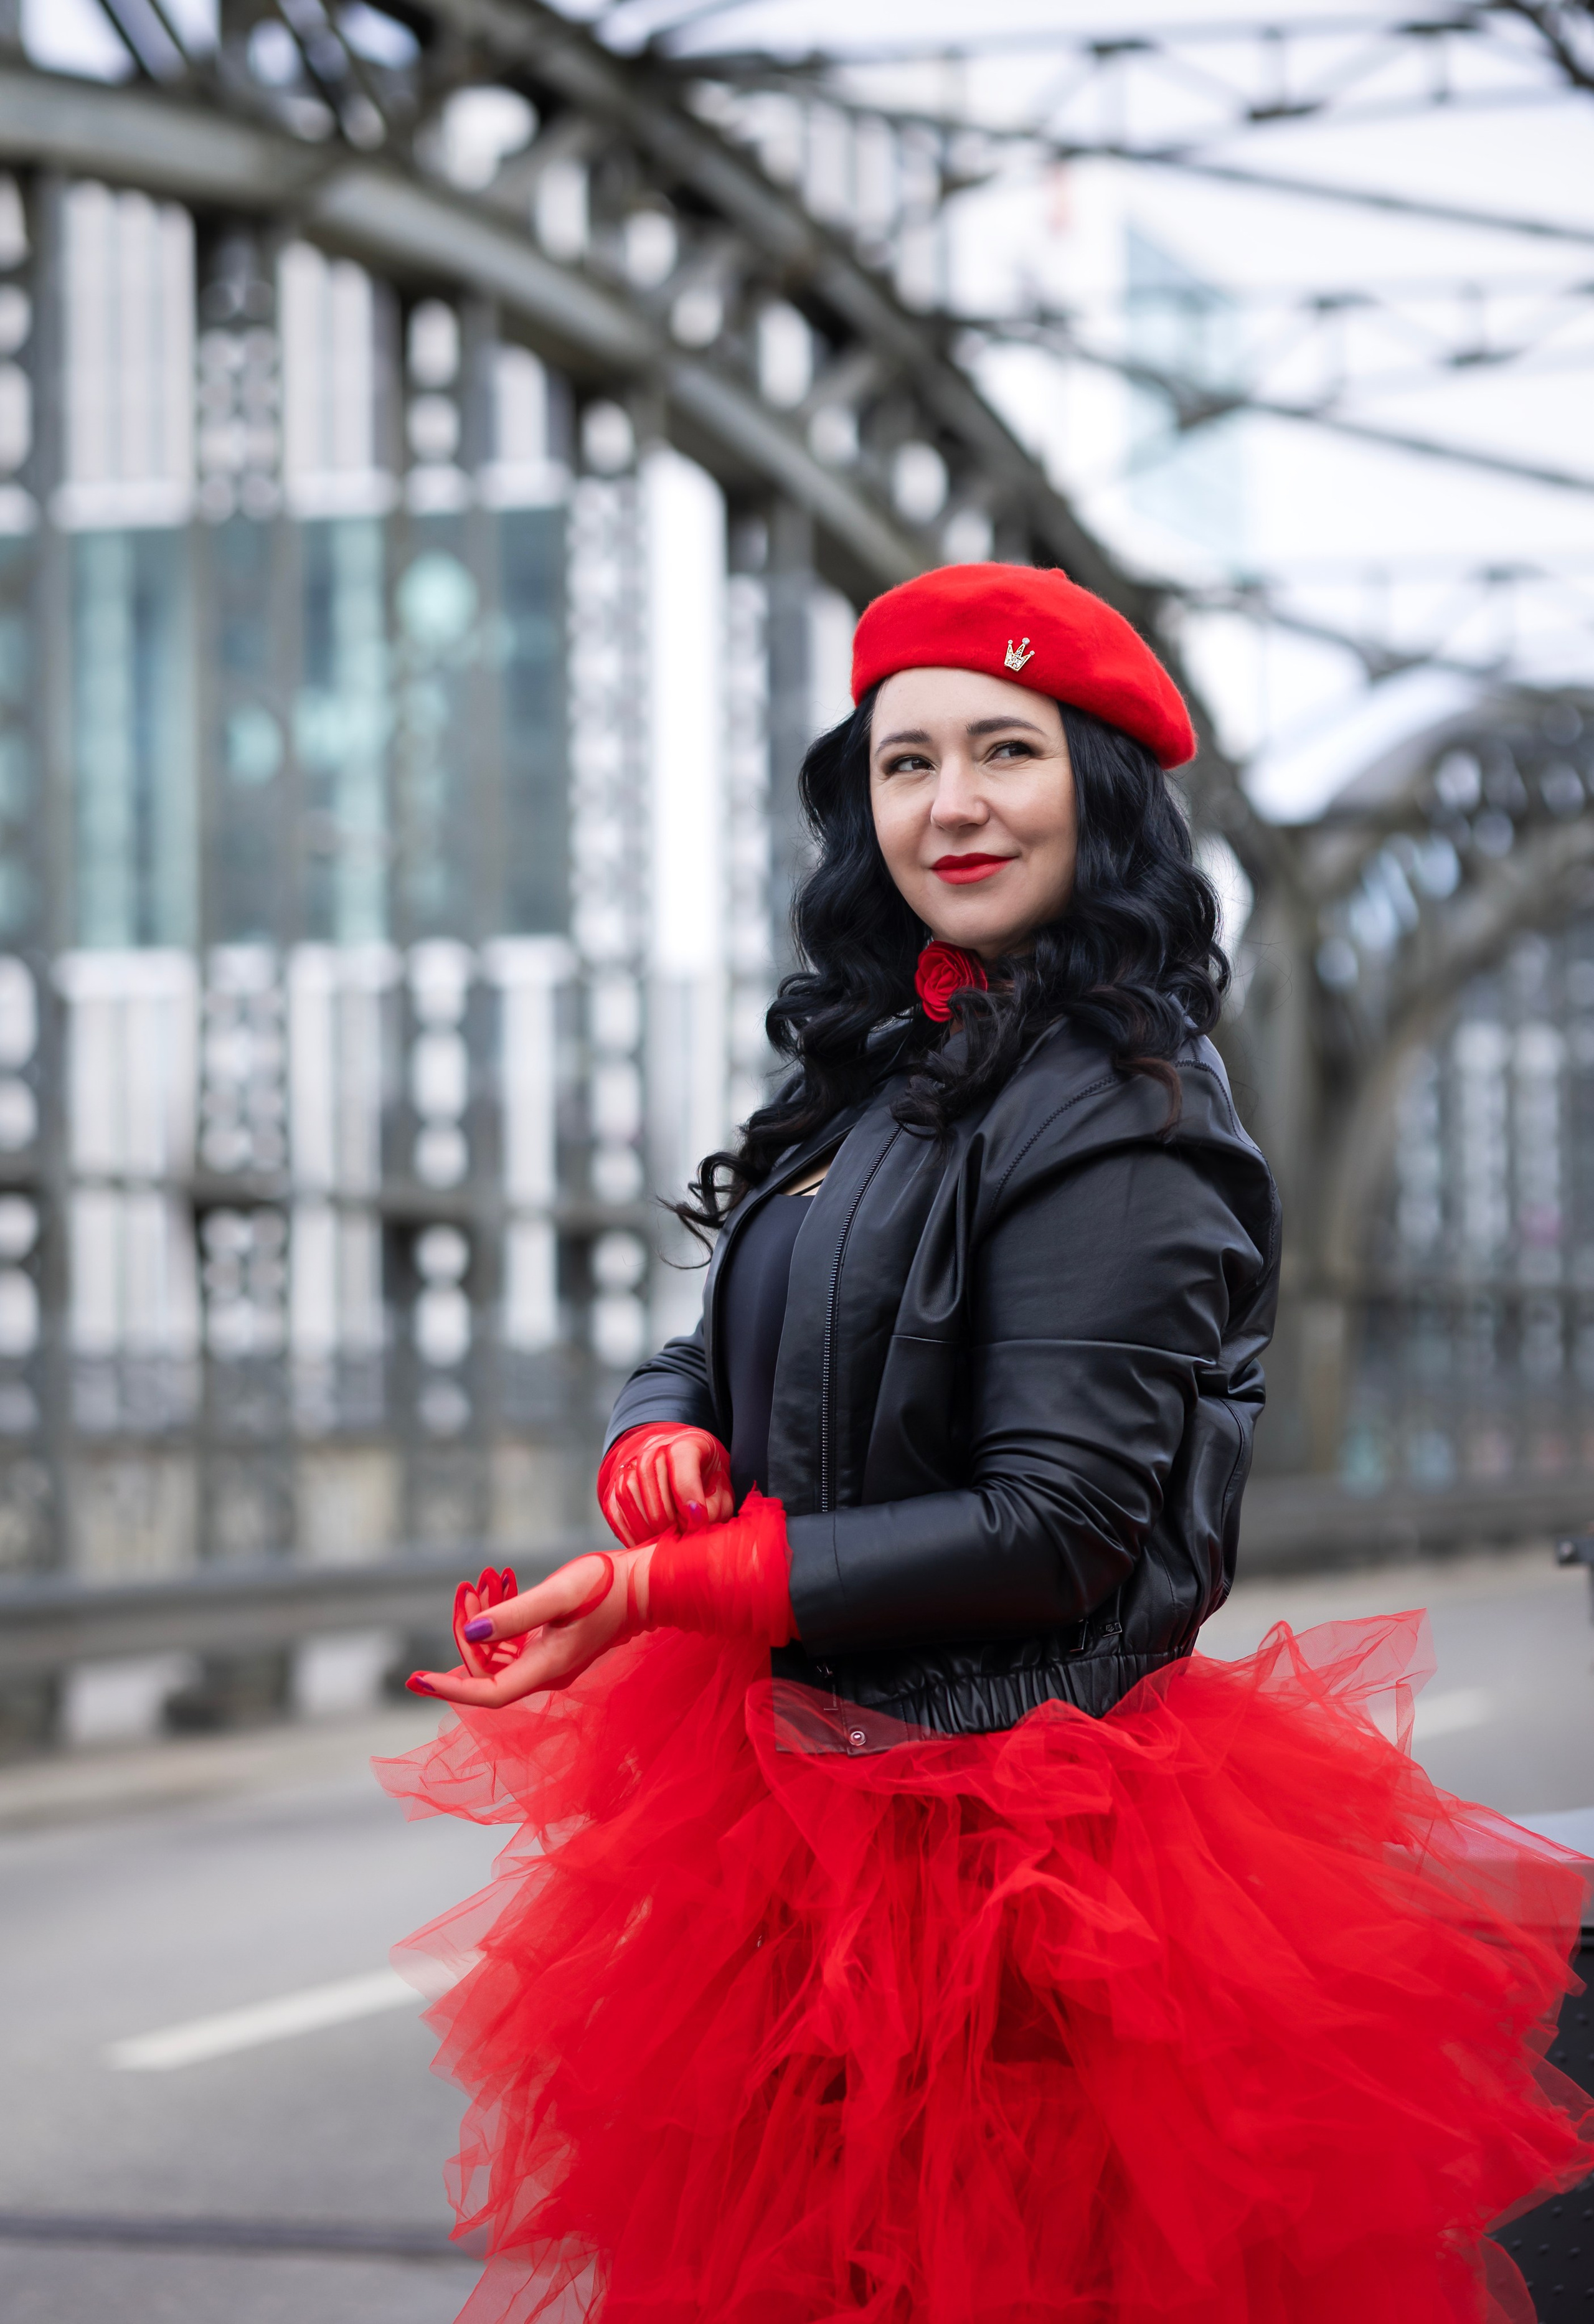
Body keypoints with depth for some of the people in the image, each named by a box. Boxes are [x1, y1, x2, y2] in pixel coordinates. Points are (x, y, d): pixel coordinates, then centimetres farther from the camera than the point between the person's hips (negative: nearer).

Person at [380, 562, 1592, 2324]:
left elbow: (1055, 1528, -22)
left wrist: (669, 1589, -22)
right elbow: (704, 1362, 13)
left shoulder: (1109, 1115, -17)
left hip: (992, 1823, -9)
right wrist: (662, 1445, -12)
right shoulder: (882, 1072, 10)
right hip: (816, 1773, 9)